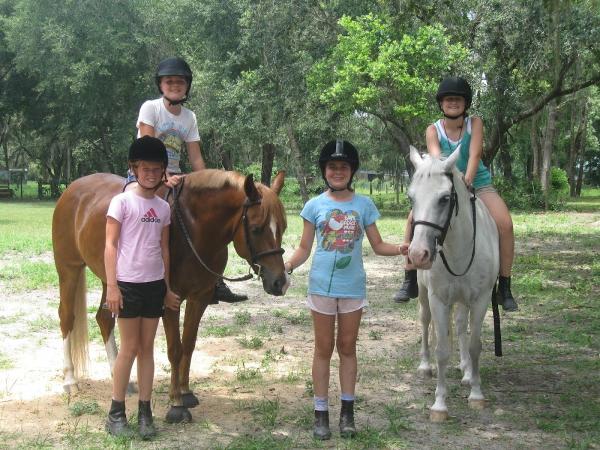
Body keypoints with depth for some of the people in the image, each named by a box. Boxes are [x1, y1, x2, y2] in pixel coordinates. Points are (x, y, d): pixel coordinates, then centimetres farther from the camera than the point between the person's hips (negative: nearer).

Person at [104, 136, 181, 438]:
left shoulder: (163, 207, 8)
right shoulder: (122, 202, -7)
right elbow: (110, 245, -9)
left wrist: (167, 288, 12)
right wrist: (111, 286, -14)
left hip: (155, 285, 5)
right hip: (128, 284, -5)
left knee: (147, 348, 8)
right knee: (130, 348, -1)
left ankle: (145, 411, 15)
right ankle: (116, 413, 10)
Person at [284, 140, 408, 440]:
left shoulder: (364, 205, 0)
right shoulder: (314, 205, -2)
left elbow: (378, 246, 3)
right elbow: (304, 249, 1)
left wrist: (400, 249, -17)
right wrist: (288, 265, -18)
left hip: (353, 287, 1)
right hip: (322, 286, -1)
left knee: (347, 347, 11)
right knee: (324, 348, 7)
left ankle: (347, 411, 20)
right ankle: (321, 413, 16)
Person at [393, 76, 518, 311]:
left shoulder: (475, 123, -8)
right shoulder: (433, 130, -7)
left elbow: (475, 155, -22)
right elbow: (435, 158, -24)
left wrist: (466, 181, -39)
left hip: (477, 183, -1)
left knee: (505, 224, -24)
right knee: (414, 218, -21)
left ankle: (504, 287, -11)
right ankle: (410, 281, -8)